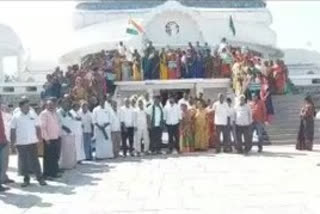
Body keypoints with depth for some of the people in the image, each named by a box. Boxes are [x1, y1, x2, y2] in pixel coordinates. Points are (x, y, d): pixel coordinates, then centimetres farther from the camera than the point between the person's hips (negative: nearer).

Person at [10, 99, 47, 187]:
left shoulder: (33, 116, 3)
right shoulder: (16, 117, 0)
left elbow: (38, 128, 7)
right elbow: (13, 131, 2)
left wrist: (40, 138, 0)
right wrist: (12, 143, 0)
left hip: (32, 142, 0)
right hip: (21, 143, 0)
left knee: (35, 161, 1)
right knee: (23, 162, 7)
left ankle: (40, 178, 7)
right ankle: (26, 179, 18)